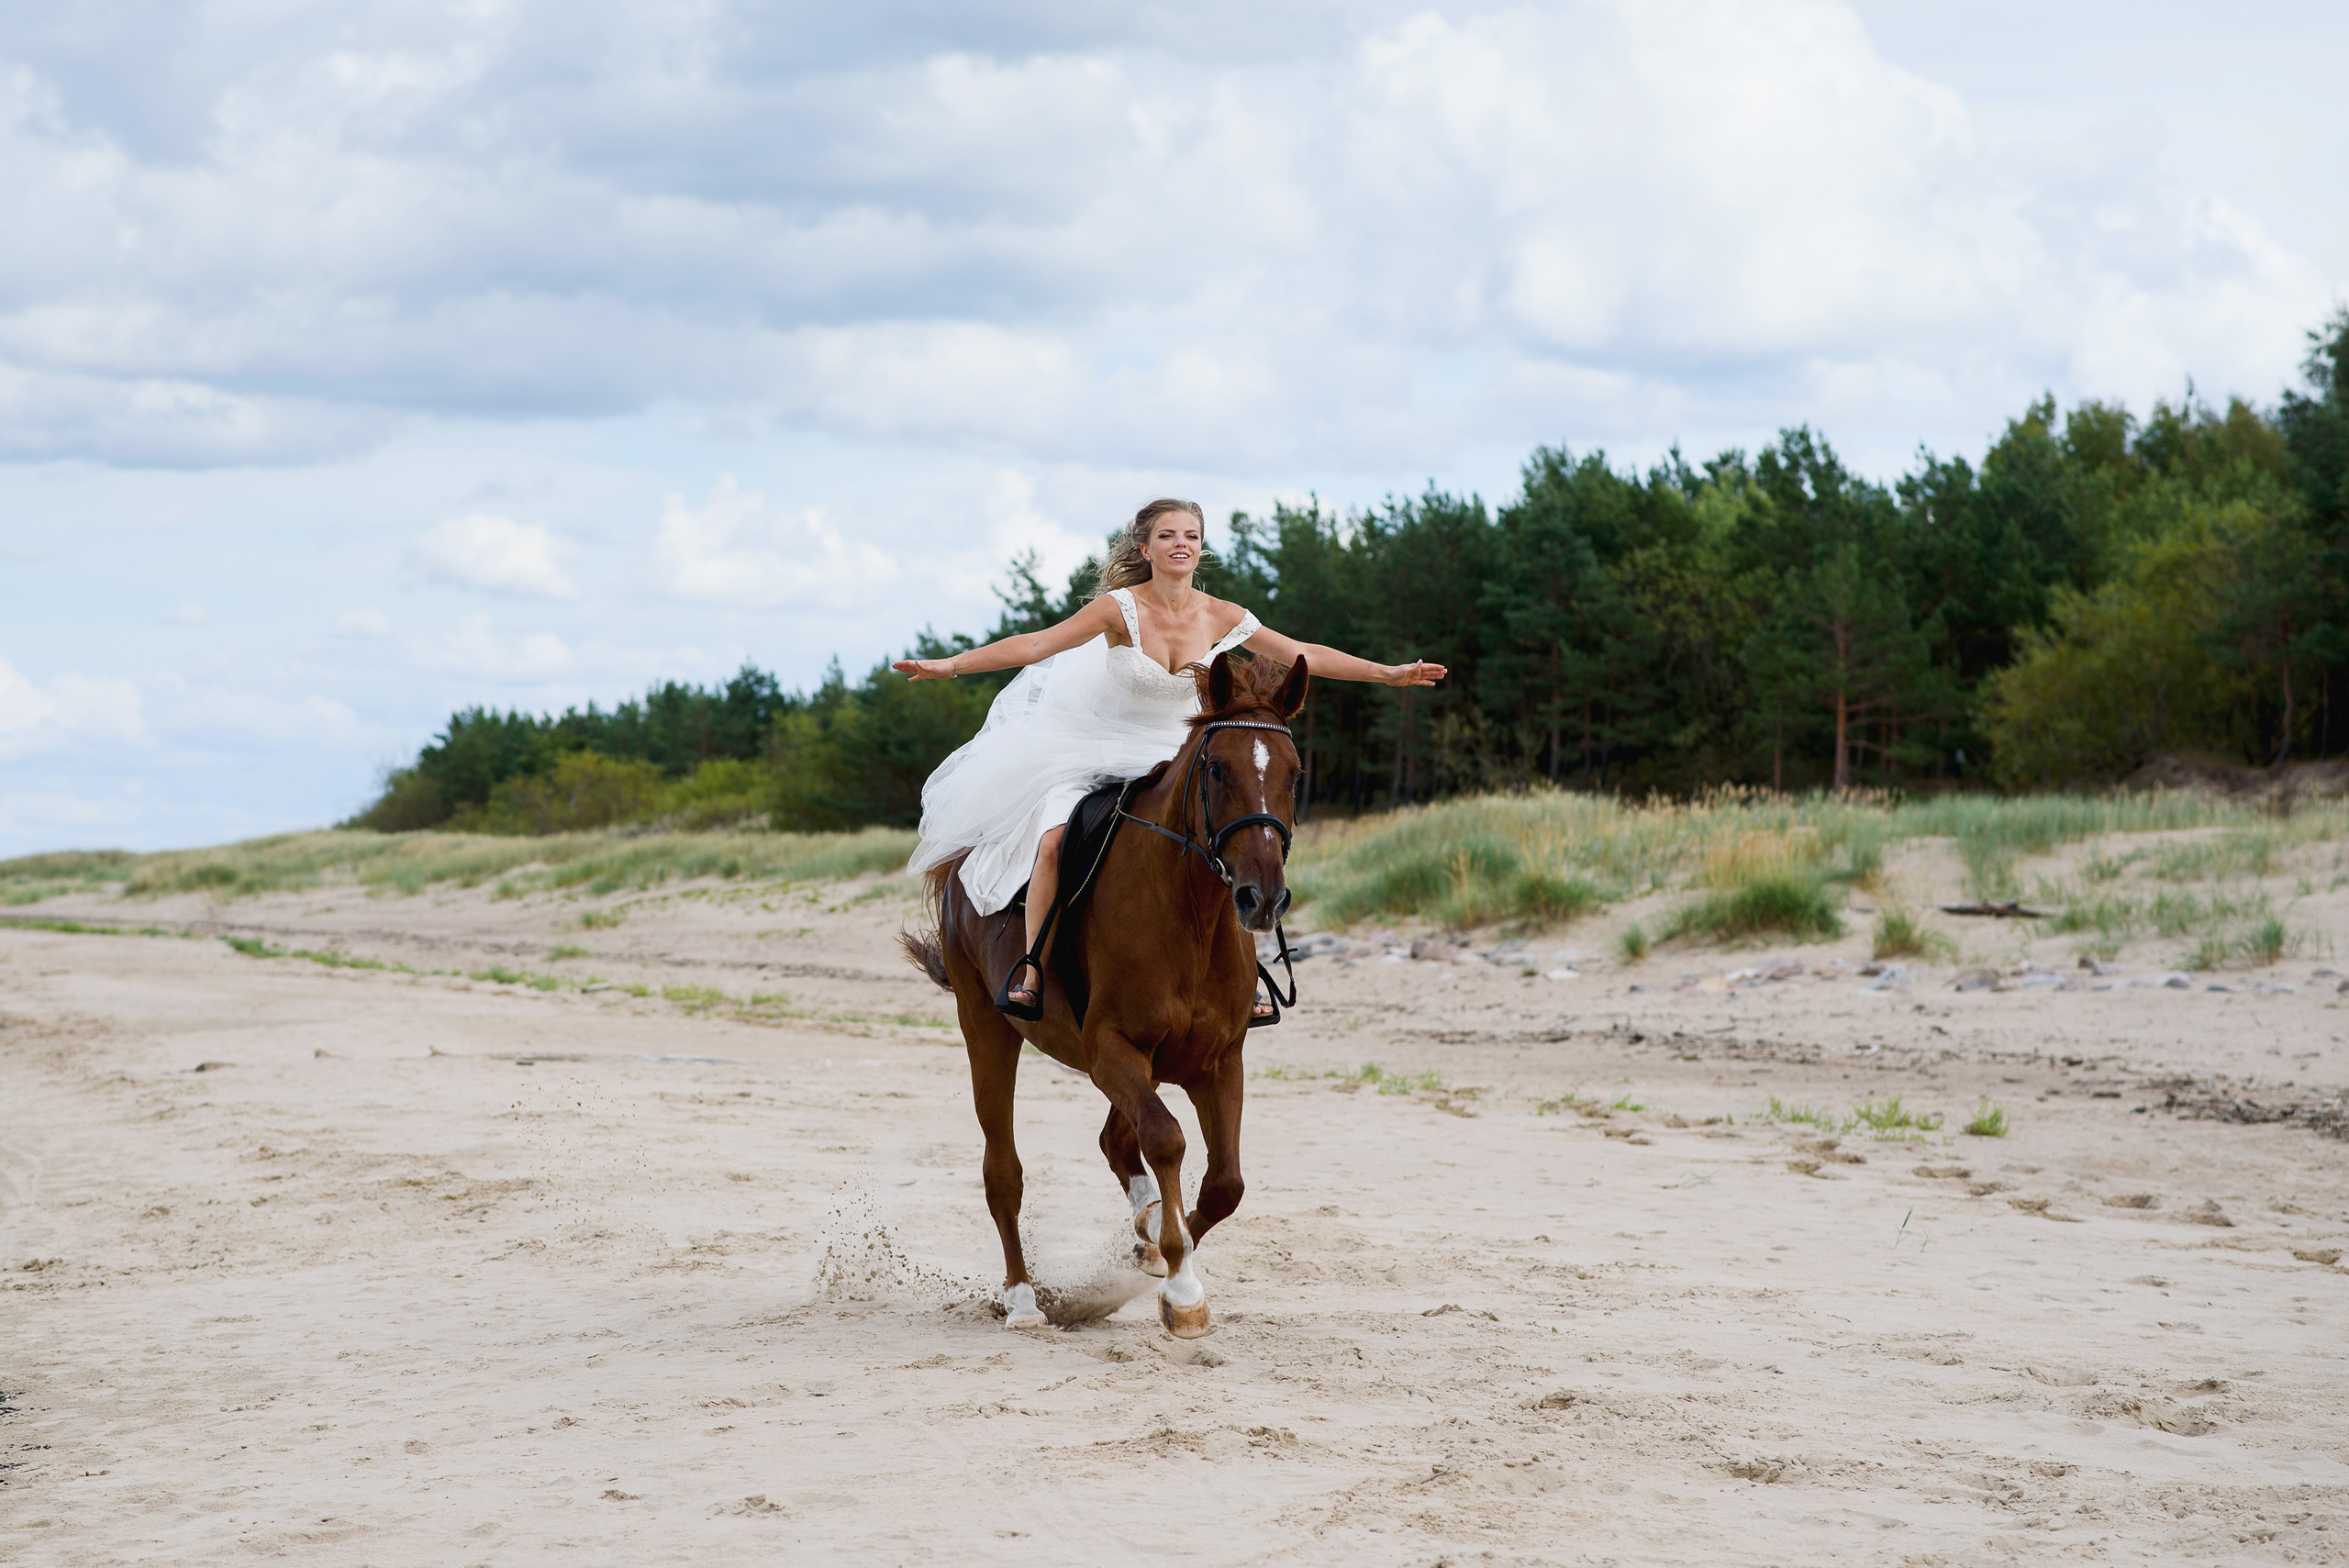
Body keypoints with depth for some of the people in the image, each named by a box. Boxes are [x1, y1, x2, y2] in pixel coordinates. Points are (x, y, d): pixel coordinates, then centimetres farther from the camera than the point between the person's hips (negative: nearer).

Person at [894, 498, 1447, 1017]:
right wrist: (948, 665, -32)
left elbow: (1306, 655, 0)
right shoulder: (1120, 609, -18)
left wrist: (1389, 673, -1)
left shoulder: (1221, 617, -7)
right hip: (1096, 753, -4)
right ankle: (1031, 973, -13)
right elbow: (1034, 645, -23)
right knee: (1053, 840, -27)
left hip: (1178, 758, 4)